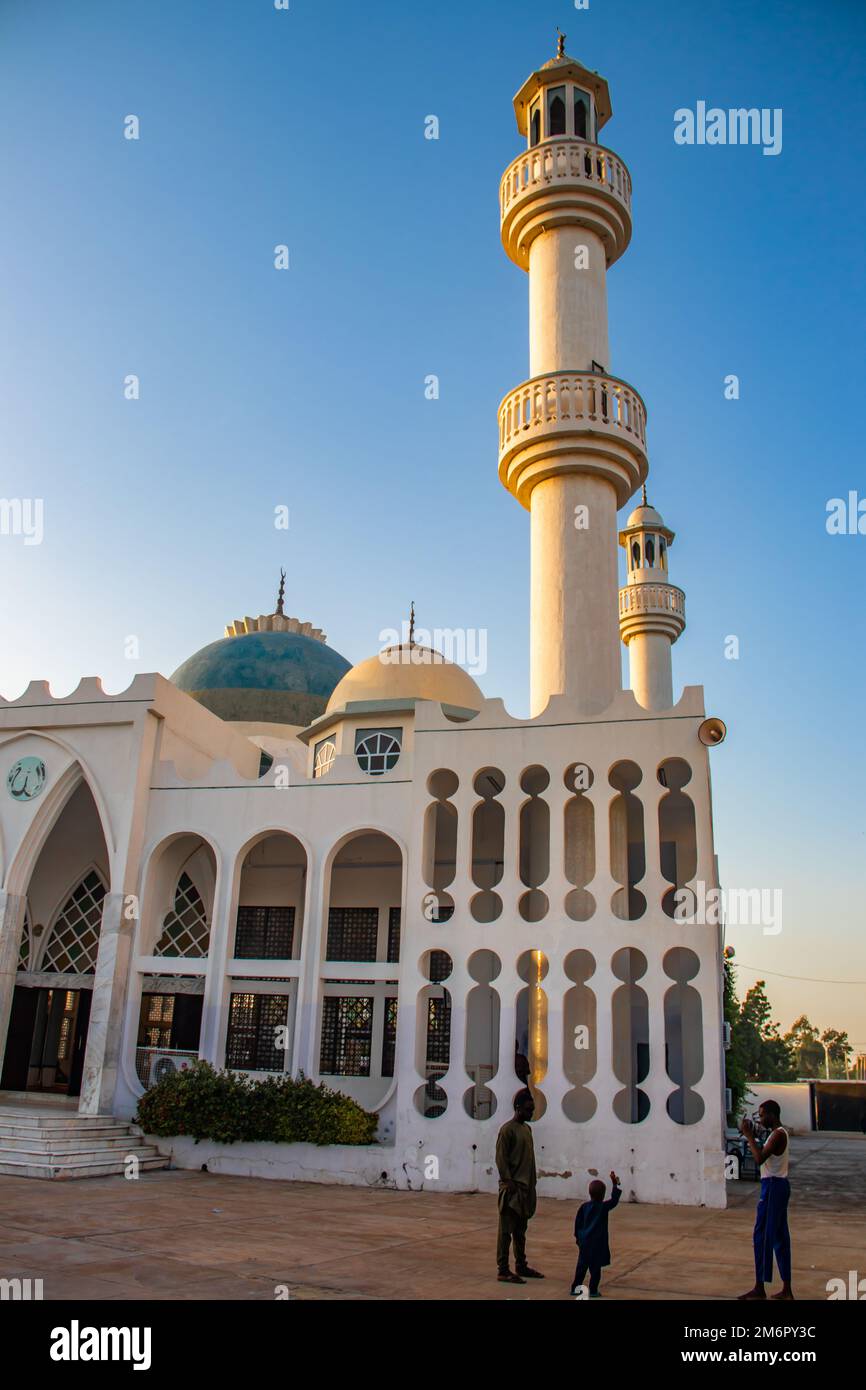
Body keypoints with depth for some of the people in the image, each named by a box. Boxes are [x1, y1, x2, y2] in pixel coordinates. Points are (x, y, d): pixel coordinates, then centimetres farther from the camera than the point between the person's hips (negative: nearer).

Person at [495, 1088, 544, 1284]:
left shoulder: (527, 1128, 13)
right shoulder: (507, 1130, -13)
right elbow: (501, 1159, -16)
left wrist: (532, 1183, 17)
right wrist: (509, 1183, -20)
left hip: (526, 1188, 8)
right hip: (512, 1188, -8)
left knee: (521, 1230, 16)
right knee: (506, 1229, -2)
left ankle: (521, 1266, 25)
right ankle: (503, 1270, 2)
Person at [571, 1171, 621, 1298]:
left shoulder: (584, 1207, 2)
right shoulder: (604, 1207, -10)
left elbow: (577, 1224, 7)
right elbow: (614, 1199, -5)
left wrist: (578, 1238, 18)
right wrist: (615, 1183, -1)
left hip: (584, 1242, 4)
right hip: (597, 1243, -4)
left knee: (581, 1266, 11)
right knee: (595, 1268, 3)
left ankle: (575, 1288, 14)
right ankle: (593, 1291, 4)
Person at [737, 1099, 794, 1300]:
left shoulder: (778, 1134, -18)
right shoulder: (778, 1133, 13)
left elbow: (759, 1159, -25)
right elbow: (764, 1156, 19)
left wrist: (749, 1136, -19)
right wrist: (750, 1137, 9)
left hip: (773, 1187, -10)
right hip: (779, 1186, 10)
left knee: (762, 1237, -4)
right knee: (780, 1237, 13)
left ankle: (759, 1288, 1)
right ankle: (786, 1289, 17)